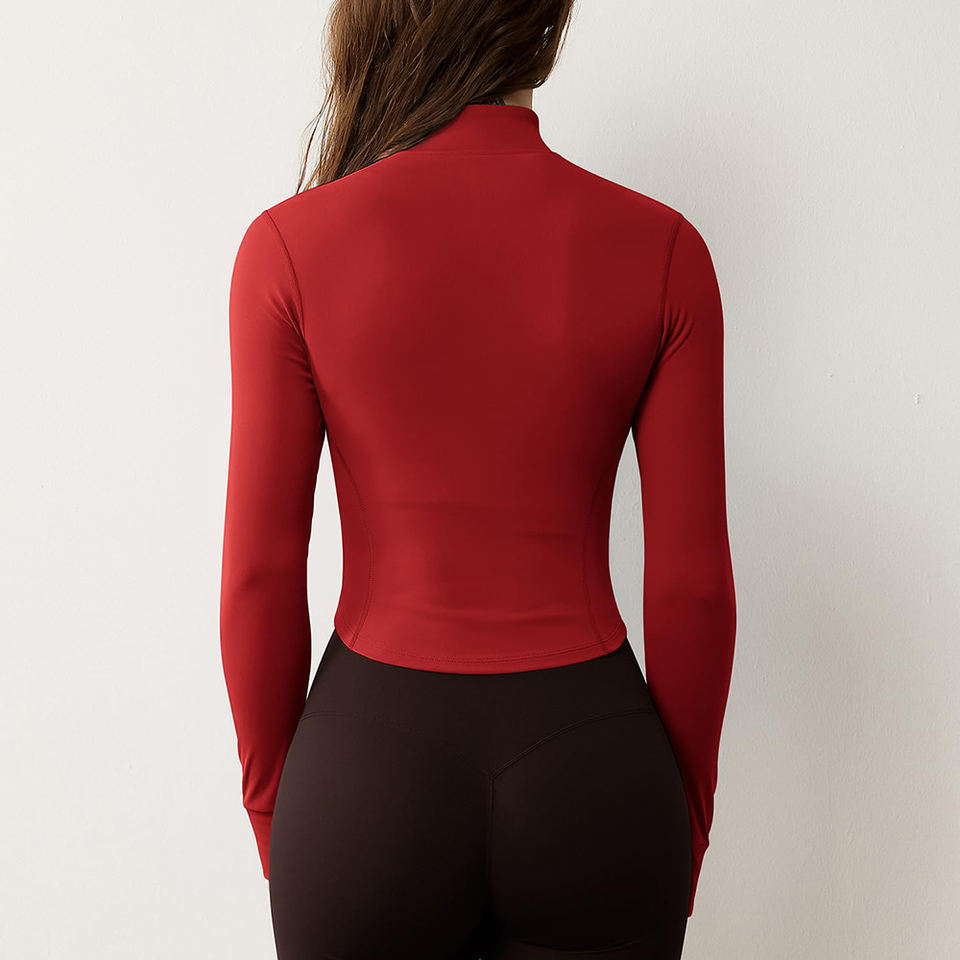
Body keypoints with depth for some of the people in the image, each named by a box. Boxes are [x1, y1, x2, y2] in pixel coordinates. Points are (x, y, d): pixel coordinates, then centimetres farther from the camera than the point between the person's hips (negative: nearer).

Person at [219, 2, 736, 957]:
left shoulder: (291, 246, -10)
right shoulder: (660, 249, -8)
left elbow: (259, 571, -7)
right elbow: (693, 583, -6)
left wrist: (272, 806, 8)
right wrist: (682, 826, 8)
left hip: (372, 767, 0)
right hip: (588, 775, 1)